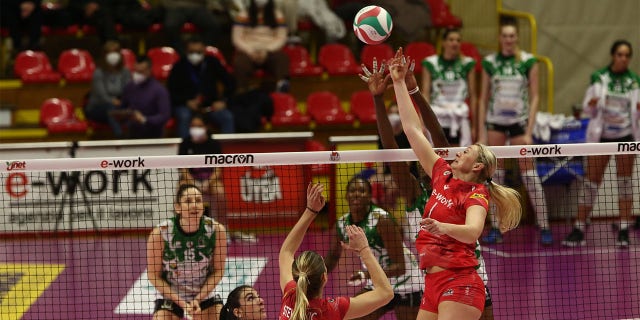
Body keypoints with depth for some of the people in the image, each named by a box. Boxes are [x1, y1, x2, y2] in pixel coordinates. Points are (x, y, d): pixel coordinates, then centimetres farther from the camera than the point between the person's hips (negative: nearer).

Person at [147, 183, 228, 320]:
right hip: (169, 297, -2)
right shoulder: (160, 233, -22)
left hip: (205, 295, 2)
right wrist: (181, 303, -17)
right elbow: (154, 275, -12)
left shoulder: (216, 230, -17)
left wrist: (198, 299, -15)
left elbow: (218, 271, -6)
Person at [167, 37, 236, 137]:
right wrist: (187, 102, -15)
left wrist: (223, 101, -4)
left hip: (210, 105, 2)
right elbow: (171, 90, -1)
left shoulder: (212, 63, 2)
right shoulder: (179, 66, -4)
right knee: (183, 117, -37)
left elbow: (230, 83, 10)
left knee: (227, 117, -26)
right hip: (185, 104, -2)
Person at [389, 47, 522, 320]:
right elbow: (413, 129, 17)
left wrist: (442, 227, -48)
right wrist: (399, 83, 17)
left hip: (459, 284, -8)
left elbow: (472, 231, -28)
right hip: (434, 284, 8)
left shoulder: (476, 195, -7)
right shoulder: (443, 176, 13)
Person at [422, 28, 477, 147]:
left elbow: (472, 96, 7)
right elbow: (425, 94, 0)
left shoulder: (467, 63, 5)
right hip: (437, 119, -1)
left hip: (459, 119, 1)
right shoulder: (430, 63, 3)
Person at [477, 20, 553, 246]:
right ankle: (495, 228, 5)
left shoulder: (528, 62, 0)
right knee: (494, 174, 1)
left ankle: (544, 227, -1)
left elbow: (534, 98, 0)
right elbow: (483, 99, 9)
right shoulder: (489, 62, 5)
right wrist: (481, 133, 4)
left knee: (529, 174, -4)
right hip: (495, 122, 2)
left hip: (520, 120, -2)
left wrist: (529, 132, -8)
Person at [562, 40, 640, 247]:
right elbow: (588, 109, 5)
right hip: (600, 134, 0)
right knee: (590, 183, 0)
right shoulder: (598, 78, 2)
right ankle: (579, 230, 3)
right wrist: (591, 104, -18)